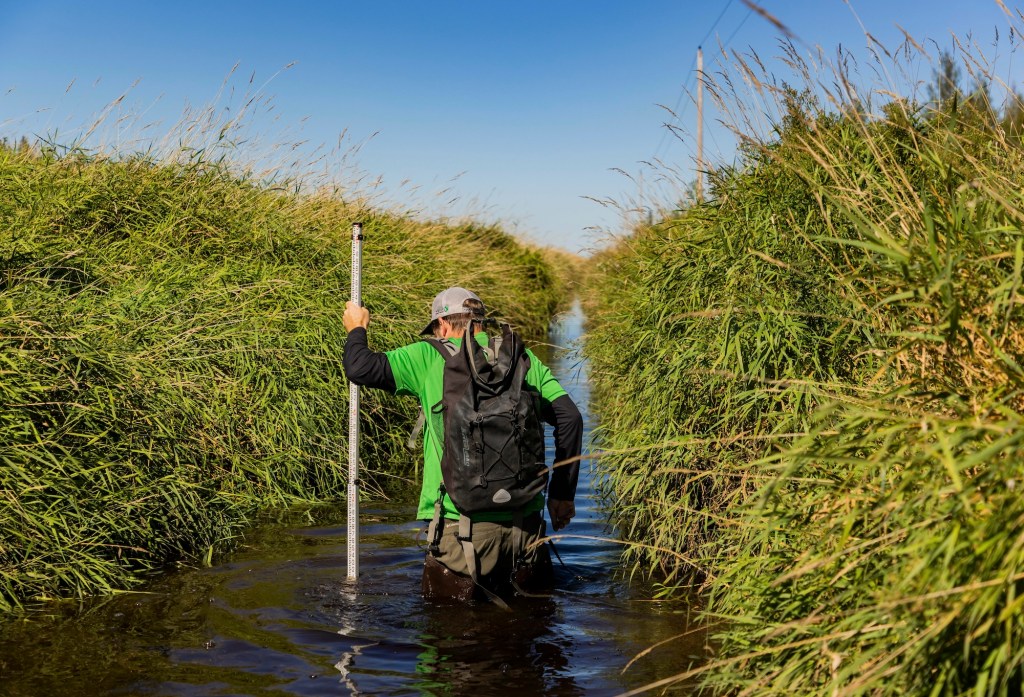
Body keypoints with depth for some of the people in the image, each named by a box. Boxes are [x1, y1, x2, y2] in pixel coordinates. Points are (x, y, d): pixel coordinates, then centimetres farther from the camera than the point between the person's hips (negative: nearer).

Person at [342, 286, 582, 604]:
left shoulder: (429, 357, -1)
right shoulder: (522, 358, 9)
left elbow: (359, 369, 0)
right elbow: (570, 417, 3)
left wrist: (356, 329, 22)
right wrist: (563, 493, 11)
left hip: (463, 522, -3)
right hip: (525, 521, 3)